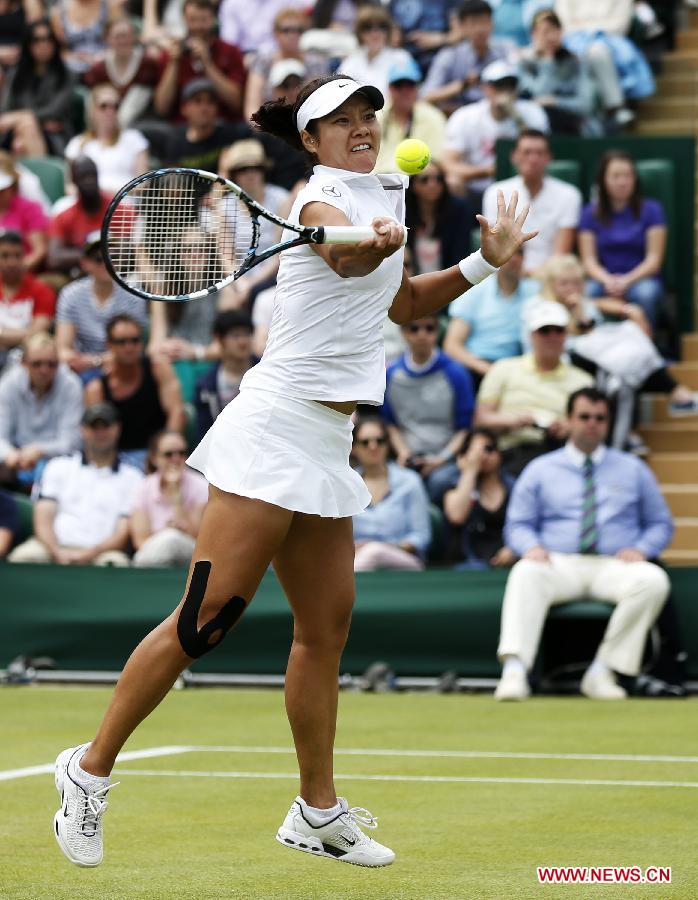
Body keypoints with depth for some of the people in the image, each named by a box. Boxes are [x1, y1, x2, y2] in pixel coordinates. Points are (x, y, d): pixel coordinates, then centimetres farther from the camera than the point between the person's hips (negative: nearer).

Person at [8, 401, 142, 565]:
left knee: (116, 562, -38)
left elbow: (122, 535, 6)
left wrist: (87, 555, -13)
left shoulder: (132, 477, 16)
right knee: (24, 556, -34)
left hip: (100, 552, -1)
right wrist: (58, 552, -13)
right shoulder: (58, 467, 20)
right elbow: (43, 520, 9)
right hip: (54, 547, 1)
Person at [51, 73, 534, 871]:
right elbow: (342, 255, -33)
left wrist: (484, 262, 23)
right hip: (275, 431, -9)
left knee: (326, 625, 9)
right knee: (204, 620, -11)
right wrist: (373, 243, -55)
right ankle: (91, 769, -2)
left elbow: (402, 303, 33)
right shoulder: (322, 193, -9)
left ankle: (317, 812, 17)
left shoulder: (381, 193, 18)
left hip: (325, 446, 9)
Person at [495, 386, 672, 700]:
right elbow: (518, 525, 14)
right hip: (559, 565, -1)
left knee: (653, 580, -34)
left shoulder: (633, 469, 21)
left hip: (615, 567, 1)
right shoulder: (540, 470, 18)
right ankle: (514, 670, -50)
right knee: (525, 573, -36)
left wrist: (640, 549, -4)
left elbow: (661, 524, 19)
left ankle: (602, 671, -31)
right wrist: (532, 546, -10)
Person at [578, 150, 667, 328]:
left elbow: (654, 259, -2)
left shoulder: (651, 210, 3)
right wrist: (607, 280, -19)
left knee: (645, 293, -37)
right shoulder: (590, 213, 8)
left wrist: (627, 280, -19)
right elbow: (589, 260, 2)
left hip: (640, 278, -1)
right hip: (604, 279, 1)